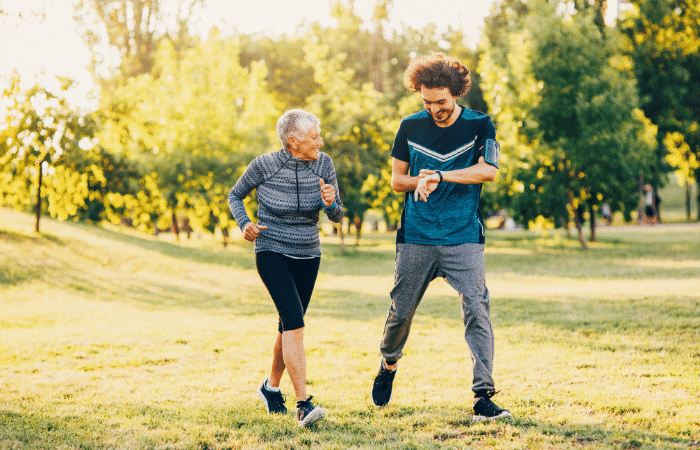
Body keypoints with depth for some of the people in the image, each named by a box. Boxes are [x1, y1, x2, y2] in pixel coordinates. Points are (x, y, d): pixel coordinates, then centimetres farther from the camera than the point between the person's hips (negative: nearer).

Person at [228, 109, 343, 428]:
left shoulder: (323, 164, -4)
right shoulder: (264, 165, -13)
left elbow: (337, 217, -1)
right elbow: (235, 195, 5)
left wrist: (331, 203, -24)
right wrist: (244, 224, -13)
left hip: (308, 257, 5)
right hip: (272, 255, -5)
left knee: (289, 325, 15)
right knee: (294, 320, -21)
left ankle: (271, 387, 39)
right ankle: (303, 404, -24)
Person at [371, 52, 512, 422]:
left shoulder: (480, 125, -1)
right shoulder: (411, 127, 5)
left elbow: (487, 170, -16)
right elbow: (397, 180, 12)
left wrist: (439, 175, -21)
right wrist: (419, 182, -10)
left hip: (464, 239, -2)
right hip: (416, 239, 2)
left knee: (477, 309, -14)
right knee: (401, 310, 9)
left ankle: (483, 398, -14)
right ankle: (388, 364, 40)